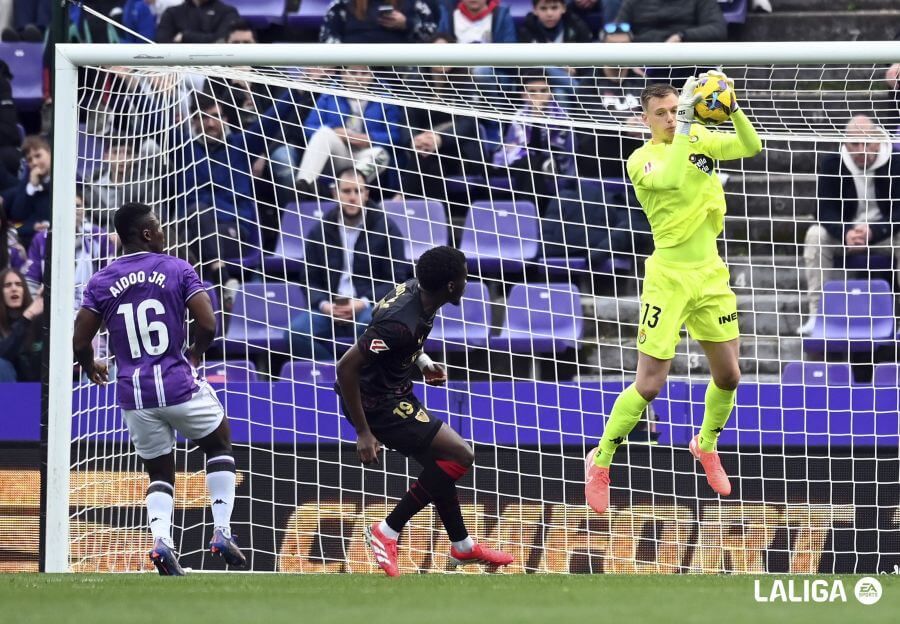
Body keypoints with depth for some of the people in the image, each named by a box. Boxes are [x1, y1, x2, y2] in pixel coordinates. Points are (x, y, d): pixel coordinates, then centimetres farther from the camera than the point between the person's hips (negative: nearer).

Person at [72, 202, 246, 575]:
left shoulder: (101, 282, 4)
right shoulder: (178, 270, -3)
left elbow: (80, 342, 2)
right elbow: (207, 324, -10)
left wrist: (90, 366, 25)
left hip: (134, 395, 3)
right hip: (179, 384, -2)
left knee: (160, 473, 17)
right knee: (219, 447, 23)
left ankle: (160, 538, -10)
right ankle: (222, 531, 9)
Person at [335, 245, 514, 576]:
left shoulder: (414, 290, -4)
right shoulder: (401, 322, -32)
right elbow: (347, 367, -31)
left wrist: (423, 361, 5)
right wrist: (363, 433, -26)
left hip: (393, 392, 9)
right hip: (376, 405, -9)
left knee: (439, 464, 19)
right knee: (460, 455, -9)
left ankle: (462, 546, 36)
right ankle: (387, 532, 0)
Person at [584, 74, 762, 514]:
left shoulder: (702, 139, 5)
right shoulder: (642, 160, -9)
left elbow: (751, 147, -7)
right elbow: (670, 178, -29)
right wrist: (685, 125, -33)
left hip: (710, 275, 5)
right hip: (669, 278, -5)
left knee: (728, 376, 11)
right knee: (649, 385, -8)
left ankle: (706, 446, 38)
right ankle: (600, 462, 9)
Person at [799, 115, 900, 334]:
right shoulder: (830, 164, -8)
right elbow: (826, 210, -13)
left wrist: (873, 232, -36)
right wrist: (846, 234, -35)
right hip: (843, 232, 1)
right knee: (815, 236, -28)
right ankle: (816, 314, -29)